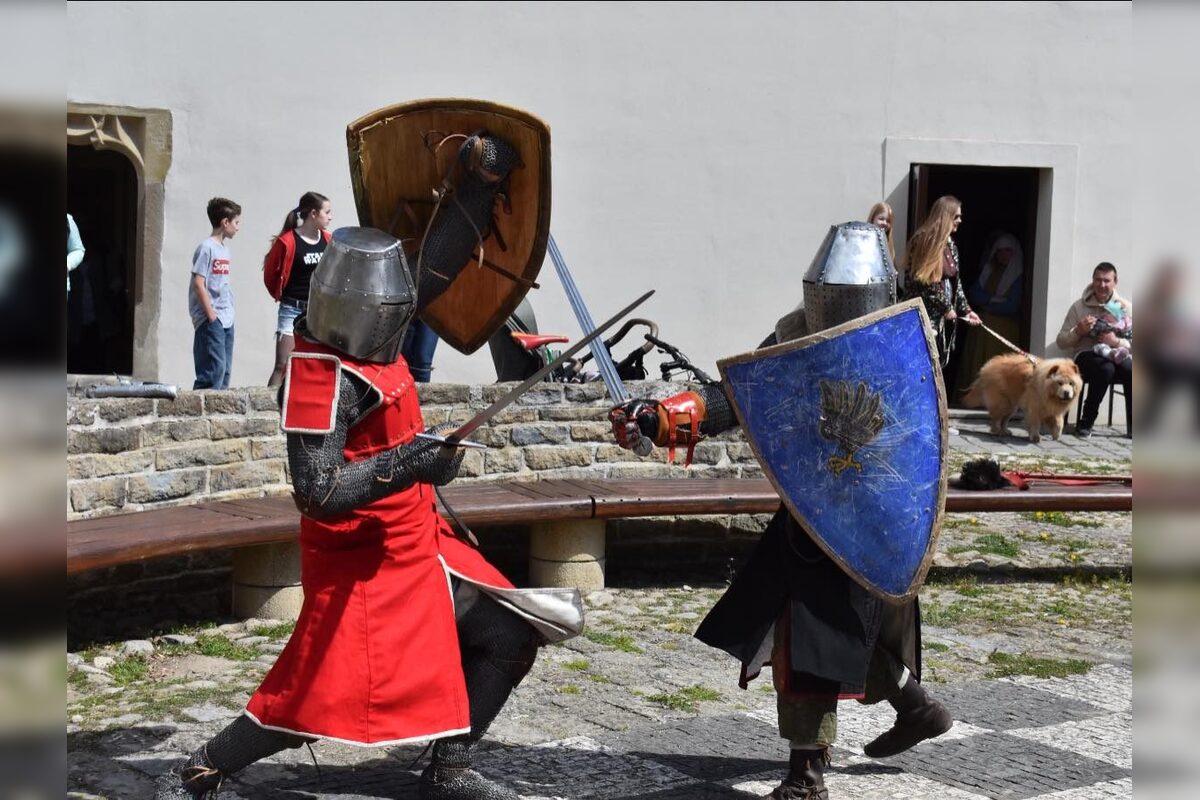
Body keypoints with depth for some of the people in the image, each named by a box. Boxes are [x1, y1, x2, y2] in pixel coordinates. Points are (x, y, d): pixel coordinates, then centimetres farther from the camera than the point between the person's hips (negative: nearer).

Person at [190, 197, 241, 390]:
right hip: (211, 320, -9)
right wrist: (210, 314, -15)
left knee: (225, 370, 9)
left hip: (227, 319, 9)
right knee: (215, 368, -14)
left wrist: (229, 313, 12)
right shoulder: (206, 248, -10)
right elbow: (198, 283, -14)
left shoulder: (225, 248, 15)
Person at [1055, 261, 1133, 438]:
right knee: (1105, 368, -37)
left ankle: (1133, 426, -19)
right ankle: (1085, 423, -22)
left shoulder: (1126, 307, 6)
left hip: (1115, 356, 2)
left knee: (1129, 369, -34)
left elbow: (1133, 344, 2)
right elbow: (1061, 341, 4)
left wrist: (1117, 342, -17)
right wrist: (1078, 331, -15)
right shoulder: (1079, 306, 4)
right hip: (1086, 356, -1)